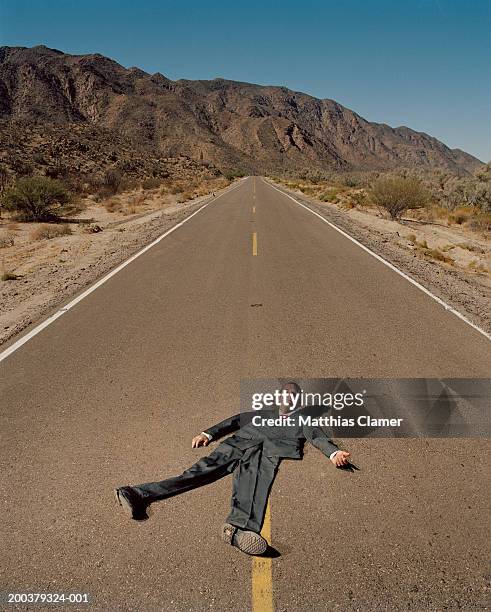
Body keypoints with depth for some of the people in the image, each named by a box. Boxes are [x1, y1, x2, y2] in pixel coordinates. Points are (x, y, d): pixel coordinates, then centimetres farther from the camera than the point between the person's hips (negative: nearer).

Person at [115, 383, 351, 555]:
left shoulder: (303, 418, 31)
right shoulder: (264, 414, 37)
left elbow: (317, 436, 13)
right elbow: (236, 421, 30)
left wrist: (334, 452, -9)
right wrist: (208, 434, 16)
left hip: (272, 451, -2)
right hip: (241, 443, 3)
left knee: (256, 485, -35)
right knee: (204, 469, -20)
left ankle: (239, 528, -62)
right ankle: (140, 496, -35)